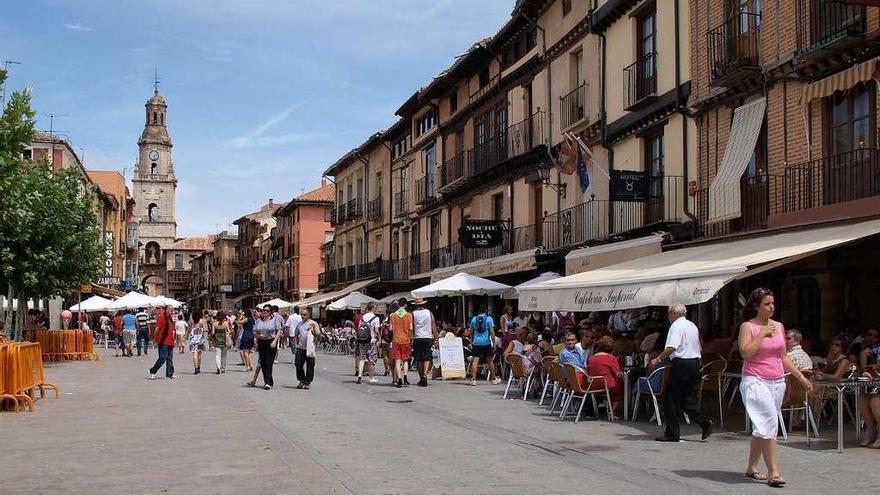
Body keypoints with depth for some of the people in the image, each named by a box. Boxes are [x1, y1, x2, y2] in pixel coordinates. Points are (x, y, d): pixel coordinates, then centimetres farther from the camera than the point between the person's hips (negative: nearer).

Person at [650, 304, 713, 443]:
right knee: (685, 397, 17)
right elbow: (698, 347, 21)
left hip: (681, 363, -9)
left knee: (672, 399, 0)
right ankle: (705, 424, 7)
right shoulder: (692, 325, 18)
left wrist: (658, 359, -14)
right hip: (695, 362, 9)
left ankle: (672, 434, 3)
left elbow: (671, 347, -21)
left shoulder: (676, 325, -9)